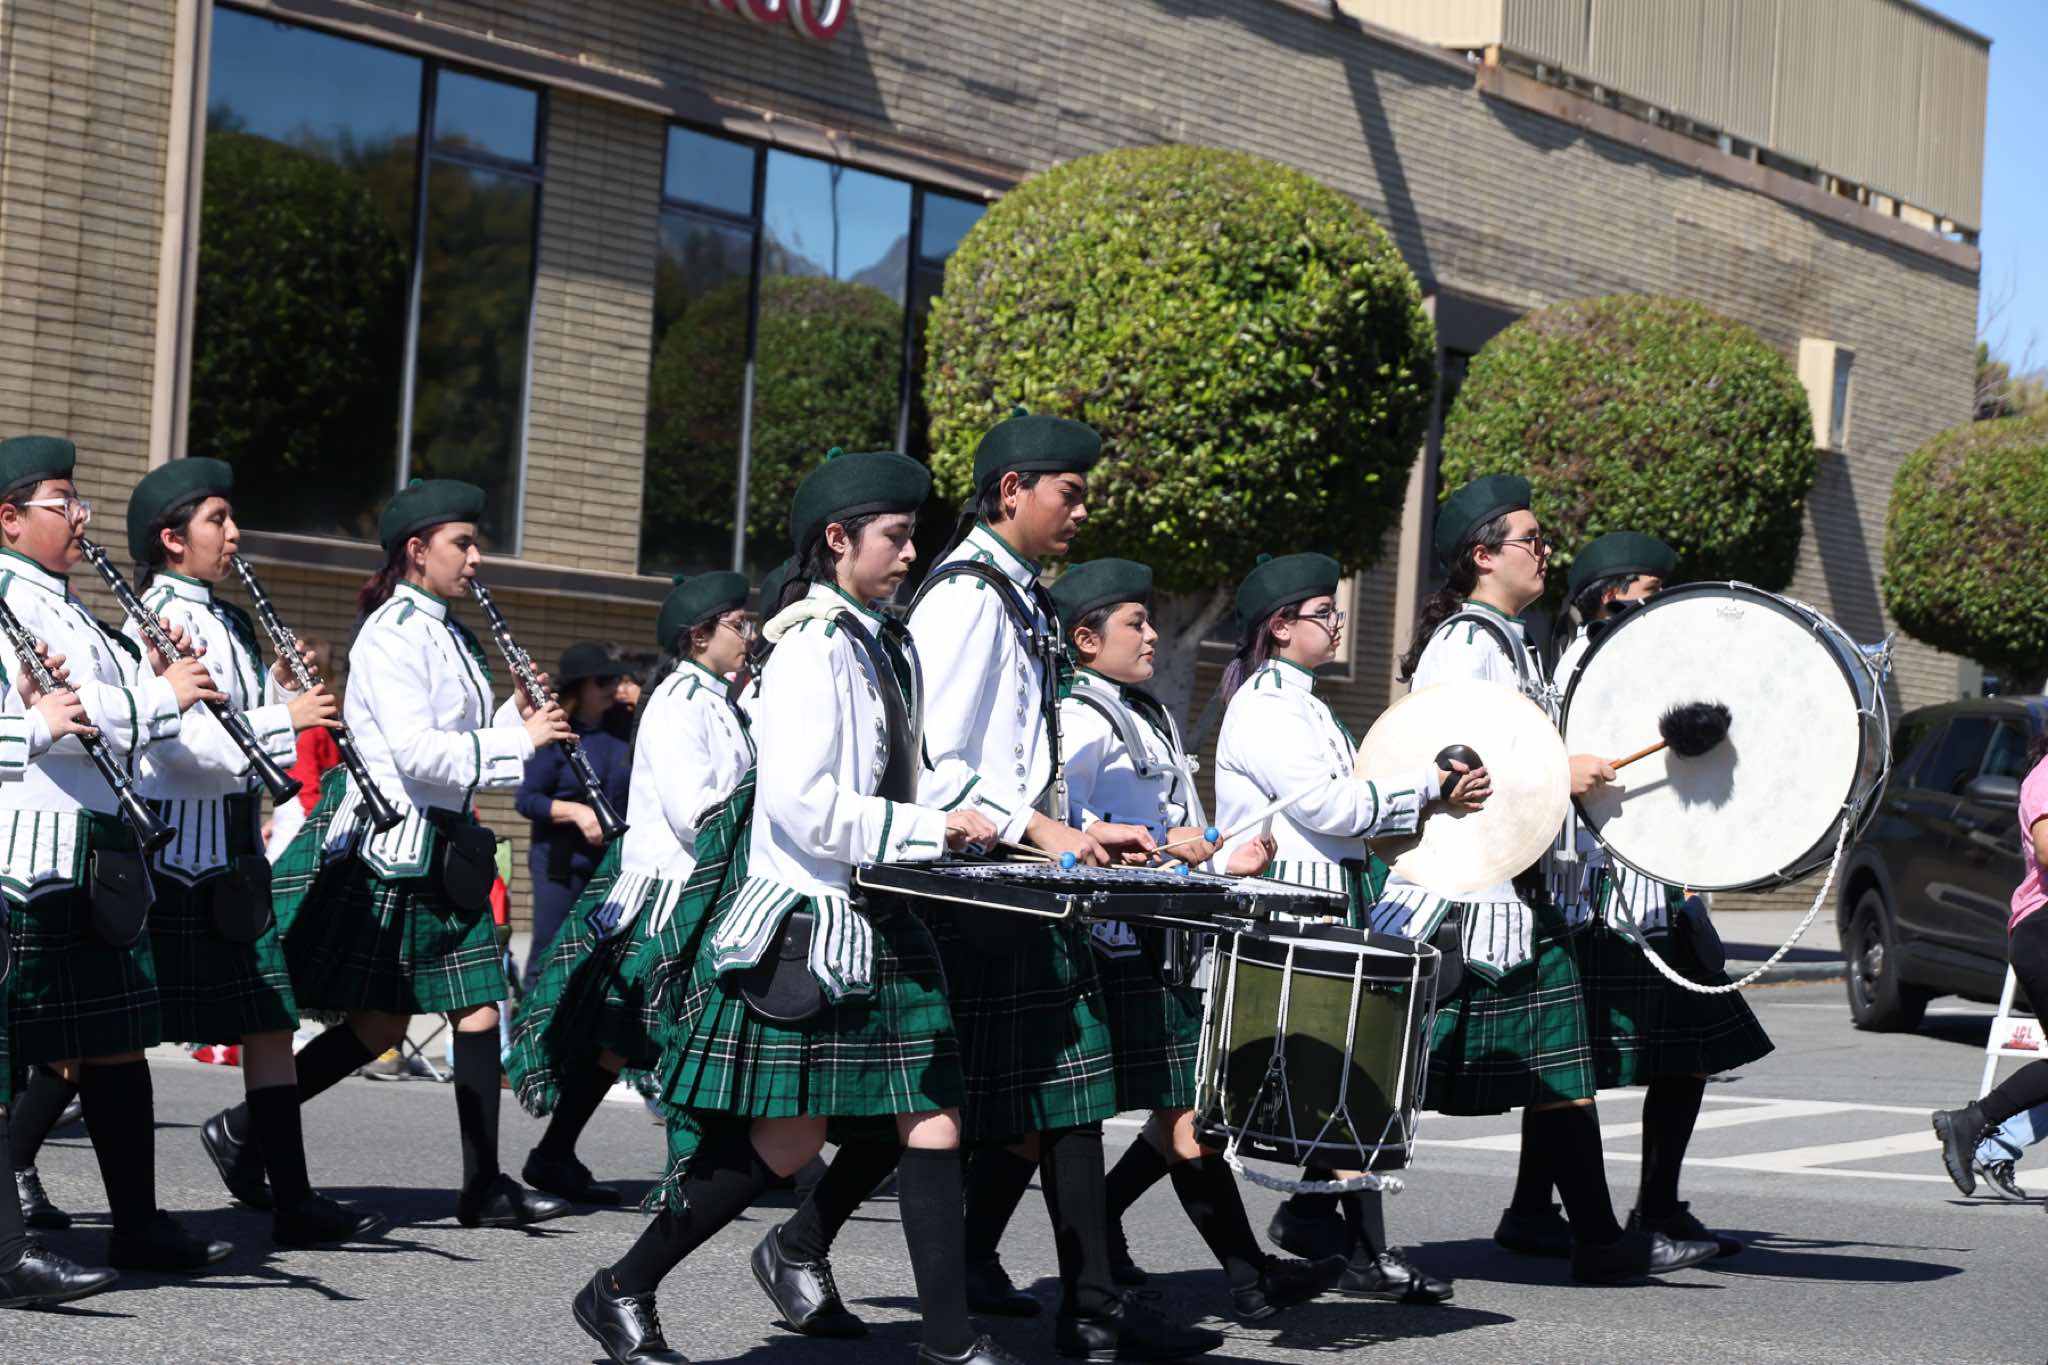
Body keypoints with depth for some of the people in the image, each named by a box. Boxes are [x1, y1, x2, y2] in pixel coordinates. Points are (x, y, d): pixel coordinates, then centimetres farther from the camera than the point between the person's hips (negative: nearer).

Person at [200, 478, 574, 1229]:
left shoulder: (449, 634, 15)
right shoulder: (392, 633, -13)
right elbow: (417, 752, -22)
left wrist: (518, 720, 3)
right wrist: (517, 742, -18)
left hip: (442, 849, 9)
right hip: (386, 848, -9)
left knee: (477, 1010, 3)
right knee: (378, 1025, -4)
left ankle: (484, 1186, 5)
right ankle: (243, 1131, 10)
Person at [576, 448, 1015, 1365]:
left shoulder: (883, 648, 14)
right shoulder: (812, 648, -13)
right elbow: (803, 805, -21)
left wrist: (945, 829, 9)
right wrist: (929, 829, -17)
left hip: (876, 922, 8)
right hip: (804, 923, -8)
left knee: (932, 1125, 0)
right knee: (784, 1142, -3)